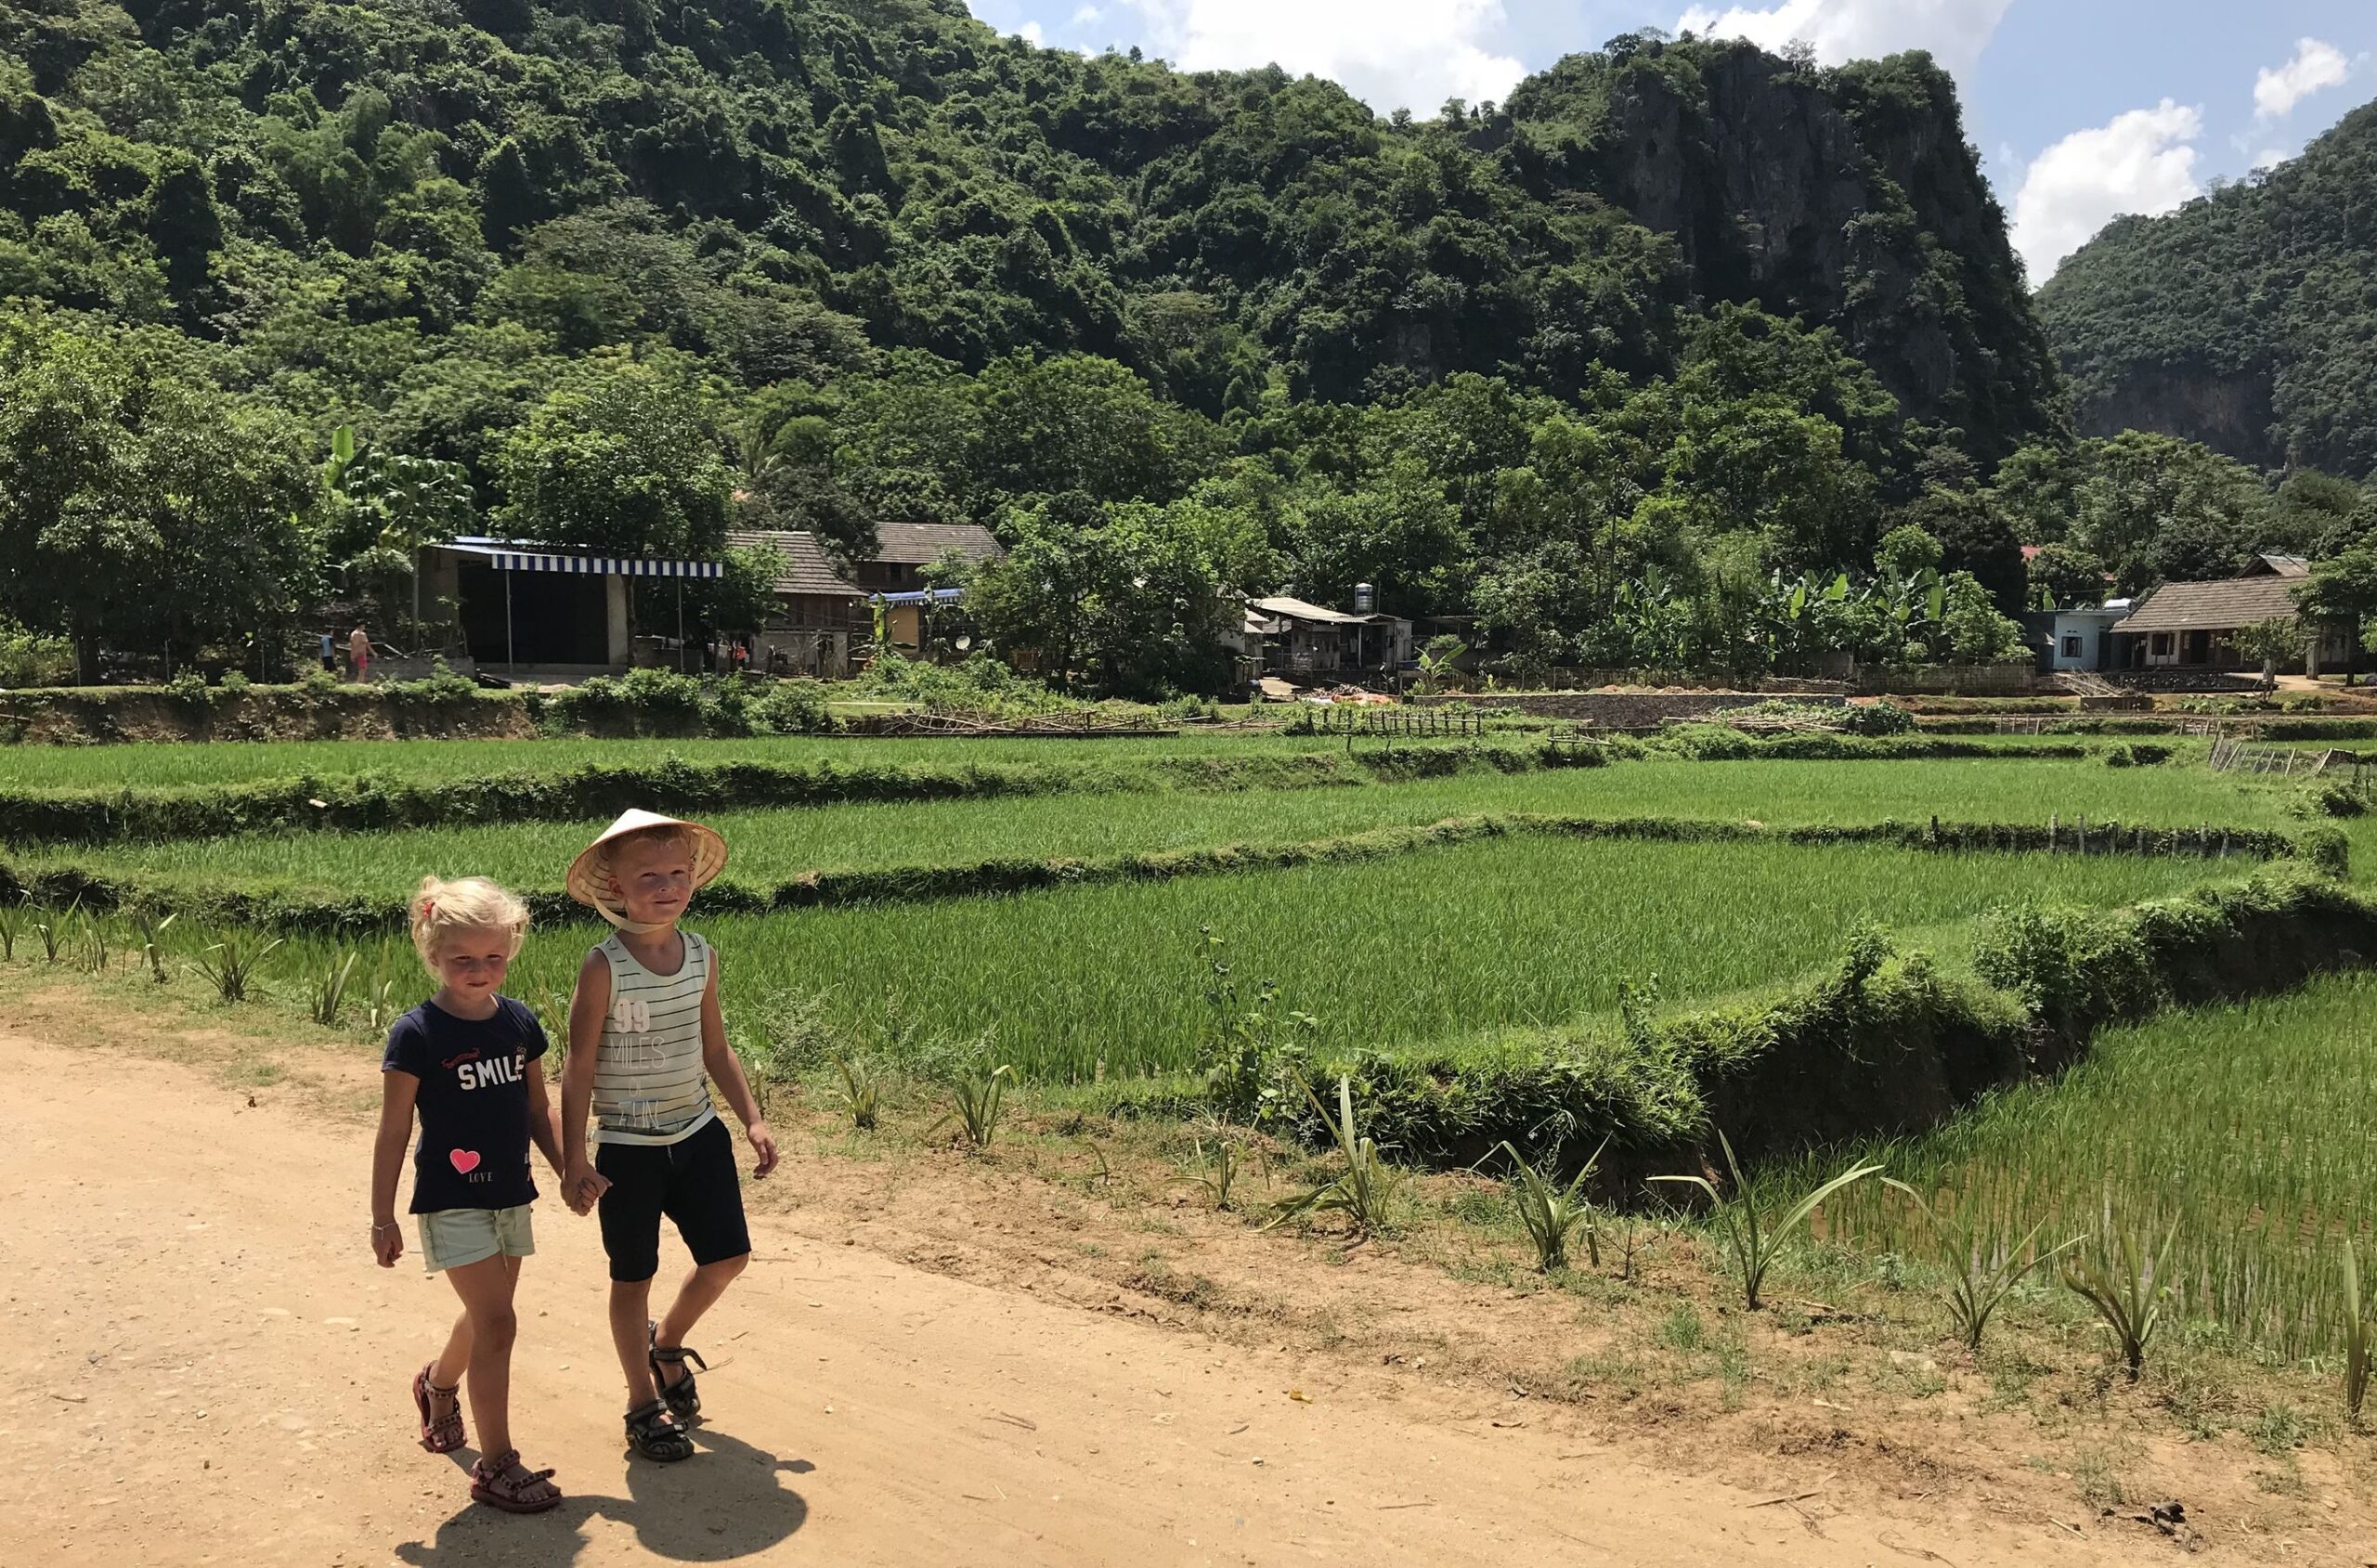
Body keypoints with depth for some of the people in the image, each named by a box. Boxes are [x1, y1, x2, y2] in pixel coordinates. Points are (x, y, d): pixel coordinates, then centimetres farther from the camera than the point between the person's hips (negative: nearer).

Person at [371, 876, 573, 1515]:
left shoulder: (519, 1022, 1)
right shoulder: (417, 1034, -14)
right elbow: (393, 1132, -10)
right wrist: (383, 1217, -8)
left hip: (511, 1196, 6)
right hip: (452, 1200, -6)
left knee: (486, 1316, 19)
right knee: (495, 1323, -8)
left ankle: (437, 1384, 51)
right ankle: (497, 1466, 3)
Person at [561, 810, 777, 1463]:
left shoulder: (701, 955, 0)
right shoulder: (604, 968, -15)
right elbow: (580, 1069, -12)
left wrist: (752, 1118, 6)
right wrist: (573, 1157, -13)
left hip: (698, 1134, 5)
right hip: (628, 1148, -5)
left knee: (728, 1255, 7)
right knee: (634, 1276, 9)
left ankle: (667, 1343, 36)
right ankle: (644, 1405, 26)